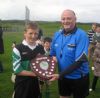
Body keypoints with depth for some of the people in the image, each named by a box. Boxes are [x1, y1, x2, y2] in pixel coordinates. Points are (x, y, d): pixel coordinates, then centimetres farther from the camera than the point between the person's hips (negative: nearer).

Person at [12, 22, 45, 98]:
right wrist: (35, 73, -19)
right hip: (22, 84, -4)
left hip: (36, 83, 5)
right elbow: (17, 70, -16)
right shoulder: (18, 49, -13)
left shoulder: (41, 48, 4)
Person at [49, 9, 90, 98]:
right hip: (63, 76, 5)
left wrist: (60, 75, -25)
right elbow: (52, 53, 11)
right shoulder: (57, 34, -1)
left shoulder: (81, 35, -19)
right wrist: (53, 58, -13)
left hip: (79, 78, -4)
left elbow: (79, 60, -24)